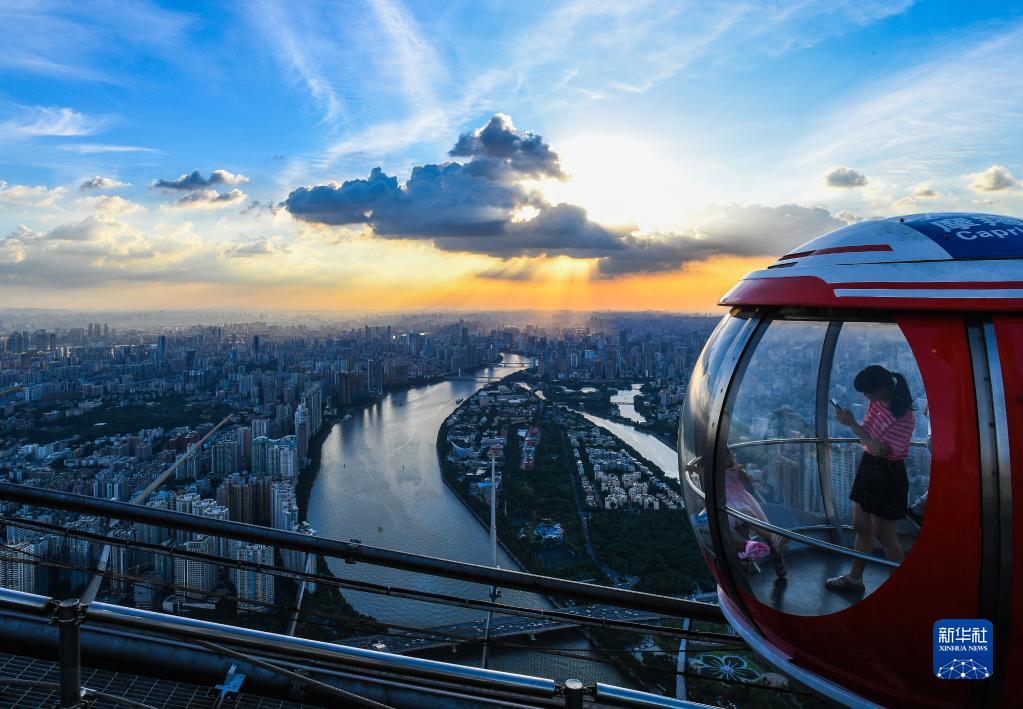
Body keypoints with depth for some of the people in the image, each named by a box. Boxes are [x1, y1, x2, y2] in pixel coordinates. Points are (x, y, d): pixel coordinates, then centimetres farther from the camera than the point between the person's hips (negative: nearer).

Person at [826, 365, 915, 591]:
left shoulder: (903, 415, -23)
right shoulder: (877, 403, 0)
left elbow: (882, 449, -26)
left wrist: (852, 424, -24)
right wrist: (851, 423, -13)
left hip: (888, 475, -8)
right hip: (868, 467, 8)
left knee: (884, 535, 4)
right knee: (861, 527, 17)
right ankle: (855, 577, 31)